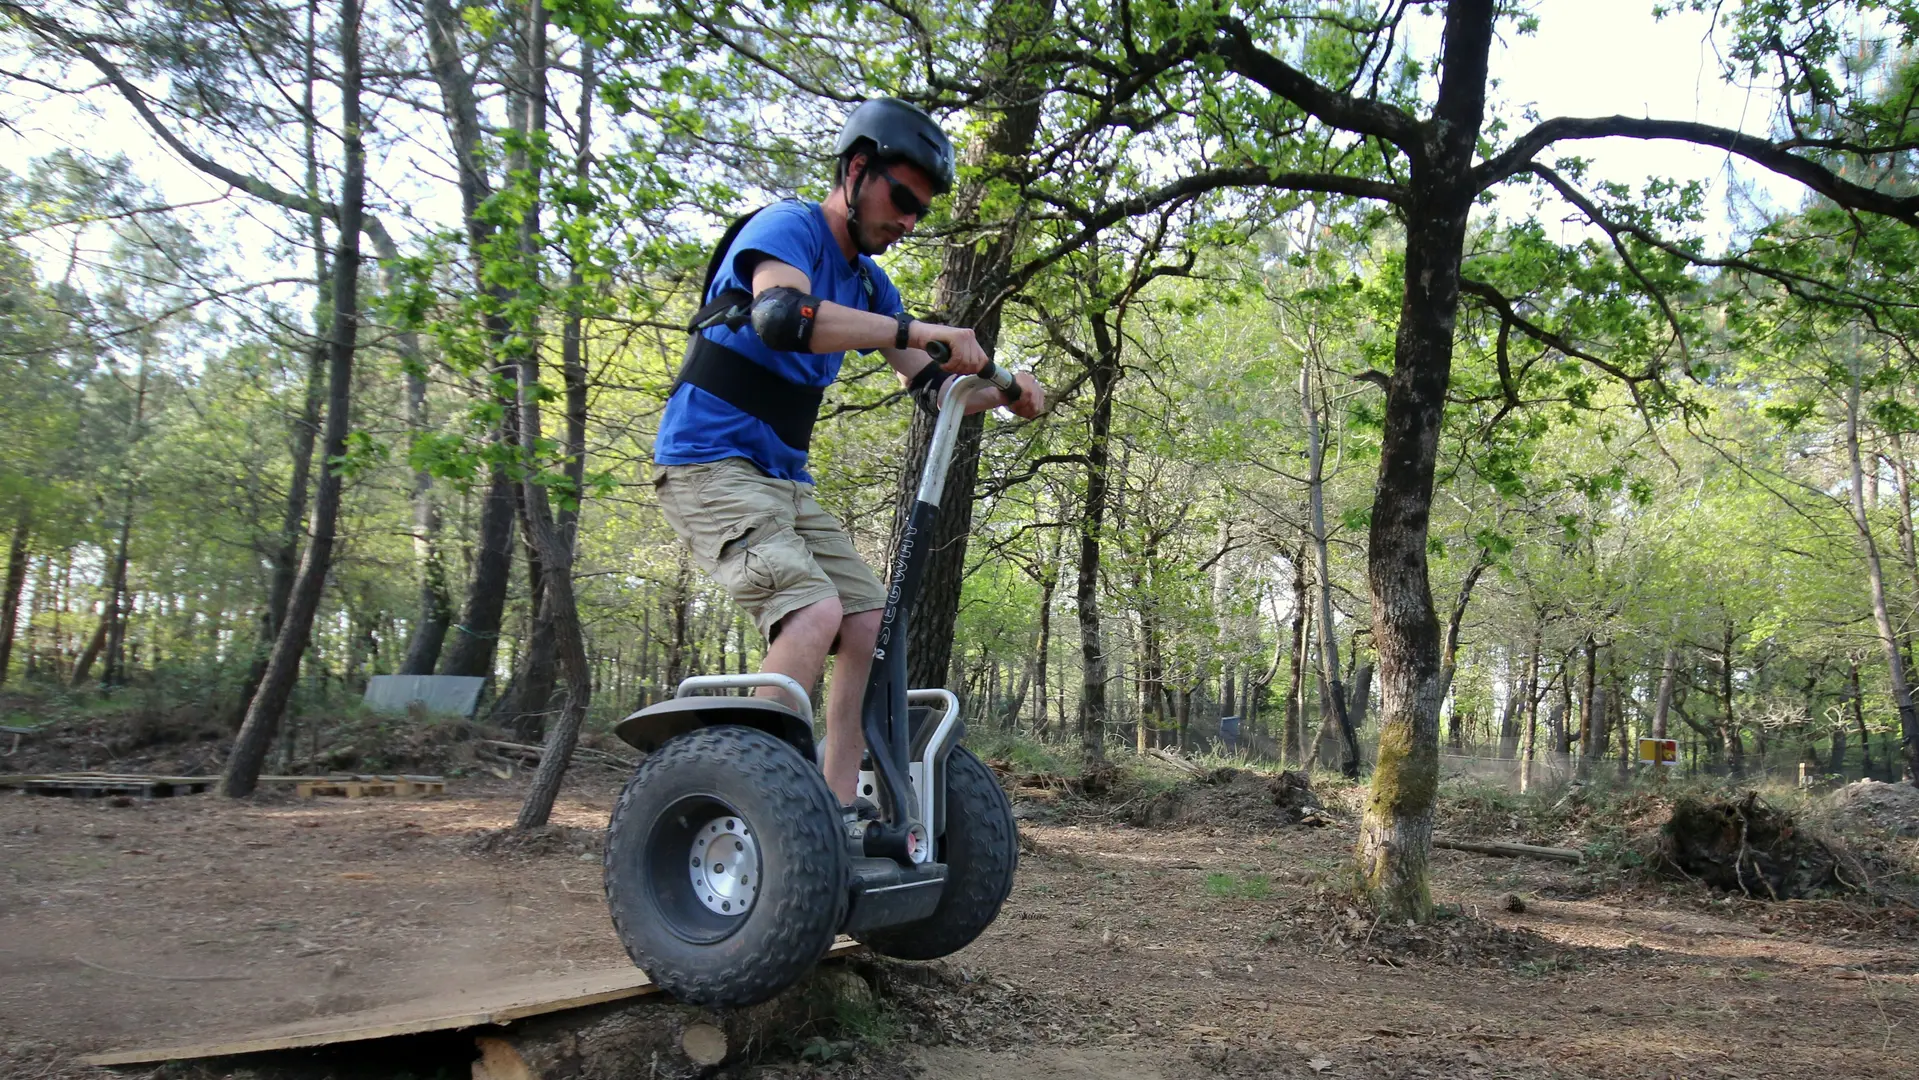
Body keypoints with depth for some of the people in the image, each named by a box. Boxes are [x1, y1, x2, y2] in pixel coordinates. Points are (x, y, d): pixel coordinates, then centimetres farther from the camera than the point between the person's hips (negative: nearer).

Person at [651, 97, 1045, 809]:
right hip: (710, 463, -9)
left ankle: (837, 812, 3)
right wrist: (915, 331, -34)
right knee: (815, 611, -27)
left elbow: (931, 386, 17)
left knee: (871, 625, -1)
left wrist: (1005, 392, -2)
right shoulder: (789, 226, -10)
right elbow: (781, 316, -33)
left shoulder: (868, 281, 15)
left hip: (783, 481, 9)